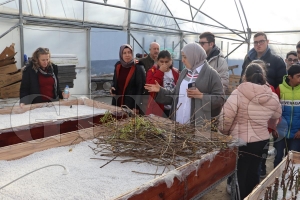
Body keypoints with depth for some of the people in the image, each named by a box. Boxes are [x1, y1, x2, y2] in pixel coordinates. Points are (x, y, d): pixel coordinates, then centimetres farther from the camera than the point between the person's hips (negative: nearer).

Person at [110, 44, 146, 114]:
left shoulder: (138, 68, -11)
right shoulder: (118, 65, 5)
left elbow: (140, 88, -11)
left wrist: (136, 106, -15)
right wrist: (112, 88, -2)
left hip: (131, 104, -5)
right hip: (117, 102, 5)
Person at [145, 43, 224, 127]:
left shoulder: (211, 74, -6)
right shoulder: (184, 72, 15)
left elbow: (220, 99, -10)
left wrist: (201, 96, -19)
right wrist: (160, 90, 8)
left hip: (199, 124, -6)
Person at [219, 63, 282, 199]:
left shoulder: (237, 94, -15)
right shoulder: (273, 97, 0)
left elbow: (225, 117, -17)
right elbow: (276, 117, 16)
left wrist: (223, 131, 3)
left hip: (240, 141, -4)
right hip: (262, 141, 5)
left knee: (239, 175, 9)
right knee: (252, 174, 20)